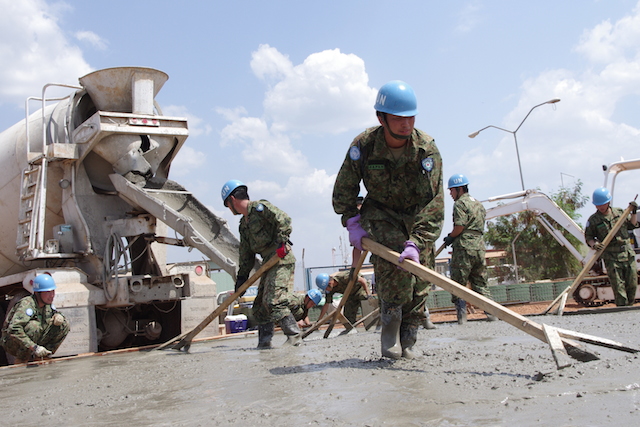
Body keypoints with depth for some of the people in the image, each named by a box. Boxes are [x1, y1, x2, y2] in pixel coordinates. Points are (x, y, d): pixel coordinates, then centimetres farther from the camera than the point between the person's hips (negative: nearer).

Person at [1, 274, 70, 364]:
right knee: (34, 325, -35)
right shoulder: (26, 304, -26)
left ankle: (40, 356, -2)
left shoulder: (48, 303, -2)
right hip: (12, 345, -7)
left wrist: (58, 315, -10)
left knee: (64, 325, -6)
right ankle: (20, 361, -16)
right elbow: (13, 329, -37)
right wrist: (34, 347, -42)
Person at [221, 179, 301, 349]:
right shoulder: (244, 224, 22)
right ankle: (264, 343, 14)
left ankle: (294, 336, -12)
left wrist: (281, 241, -24)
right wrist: (242, 277, 17)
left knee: (274, 301, -17)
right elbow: (246, 254, 21)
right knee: (260, 305, 9)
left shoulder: (259, 207, -4)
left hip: (281, 260, -10)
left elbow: (283, 219, -16)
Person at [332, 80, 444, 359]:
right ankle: (389, 329, -10)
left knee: (420, 278, -4)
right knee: (393, 263, -27)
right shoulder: (363, 146, -19)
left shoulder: (427, 149, -22)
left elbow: (432, 201, -26)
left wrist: (416, 242, -35)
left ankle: (407, 340, 15)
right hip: (380, 213, -1)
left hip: (417, 216, 1)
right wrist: (352, 224, -13)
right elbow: (344, 189, -5)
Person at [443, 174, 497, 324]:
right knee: (480, 282, 12)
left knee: (458, 283, -1)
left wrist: (450, 237, 2)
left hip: (463, 248, -8)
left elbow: (459, 227, -16)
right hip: (479, 247, 8)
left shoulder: (460, 203, -6)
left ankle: (462, 315, -4)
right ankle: (491, 313, 7)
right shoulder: (478, 204, 20)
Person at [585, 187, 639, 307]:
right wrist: (594, 244, -19)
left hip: (628, 254, 4)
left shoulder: (619, 212, 7)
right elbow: (588, 237, 1)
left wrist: (634, 212, 7)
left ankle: (630, 306, 23)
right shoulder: (593, 220, -2)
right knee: (618, 287, -6)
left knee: (632, 284, 7)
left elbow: (631, 225, 20)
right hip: (611, 258, -3)